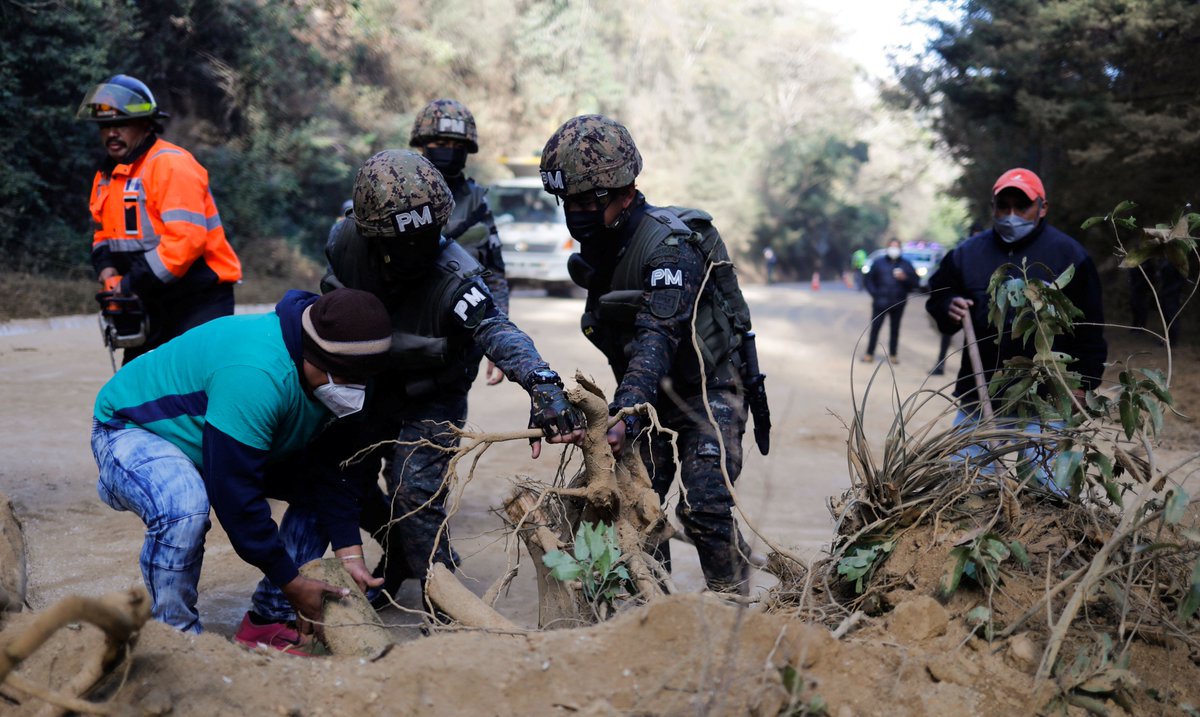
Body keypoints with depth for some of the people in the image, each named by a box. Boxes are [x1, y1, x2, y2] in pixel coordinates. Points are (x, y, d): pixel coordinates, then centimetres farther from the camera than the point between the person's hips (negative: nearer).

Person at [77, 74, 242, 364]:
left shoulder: (171, 165, -16)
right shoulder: (107, 175, 13)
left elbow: (186, 238, -26)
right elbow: (105, 233, 23)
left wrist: (133, 283, -22)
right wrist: (107, 267, 0)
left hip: (200, 300, -9)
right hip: (154, 304, 9)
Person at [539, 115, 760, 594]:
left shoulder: (669, 244, -27)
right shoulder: (597, 247, 0)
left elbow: (657, 338, -38)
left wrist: (626, 415, -50)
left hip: (708, 391, -7)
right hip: (653, 396, 8)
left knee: (703, 509, -17)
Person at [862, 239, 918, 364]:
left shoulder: (906, 264, 8)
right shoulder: (878, 263, 7)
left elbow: (914, 283, 5)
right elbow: (868, 280, 7)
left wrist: (904, 278, -13)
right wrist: (874, 293, -4)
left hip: (898, 304, 1)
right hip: (880, 302, -1)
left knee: (895, 329, 5)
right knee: (875, 328, -3)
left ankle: (893, 354, 13)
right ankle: (869, 353, 3)